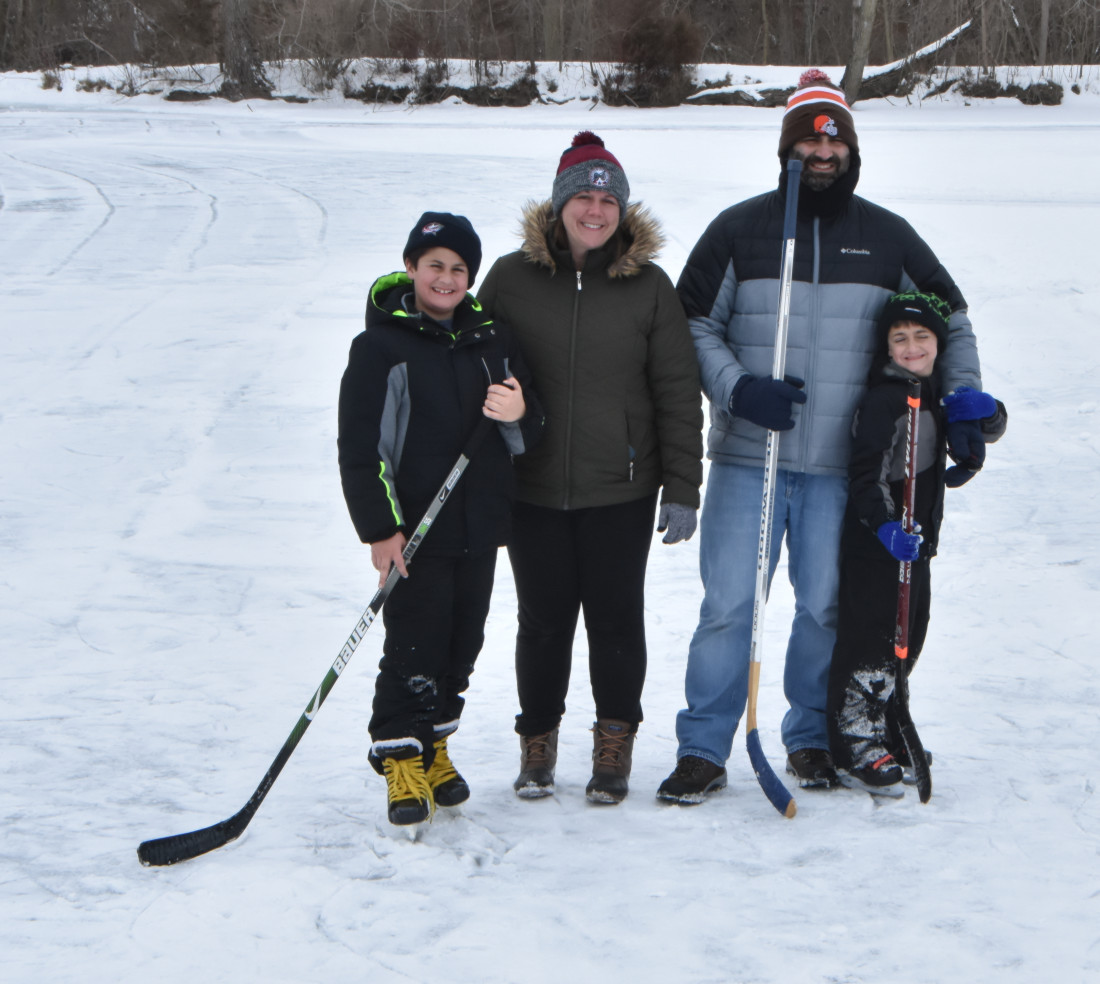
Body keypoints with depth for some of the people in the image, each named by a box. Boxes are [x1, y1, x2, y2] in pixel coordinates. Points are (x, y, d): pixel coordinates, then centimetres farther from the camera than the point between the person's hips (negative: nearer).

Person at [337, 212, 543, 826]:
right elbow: (361, 448, -7)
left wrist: (519, 416, -13)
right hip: (413, 530, -5)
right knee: (415, 647, -7)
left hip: (481, 524, 5)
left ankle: (435, 744, 27)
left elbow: (533, 433, 11)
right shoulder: (381, 347, -5)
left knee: (463, 645, 11)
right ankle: (403, 757, 4)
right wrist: (380, 528, -13)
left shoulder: (493, 339, 9)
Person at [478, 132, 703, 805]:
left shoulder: (649, 285, 1)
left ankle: (615, 747, 20)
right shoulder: (512, 278, 1)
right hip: (533, 489, 1)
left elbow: (678, 393, 2)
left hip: (621, 490, 0)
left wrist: (682, 490, -2)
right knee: (543, 619, 6)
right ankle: (538, 744, 23)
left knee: (616, 617, 3)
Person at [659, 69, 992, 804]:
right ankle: (703, 751, 6)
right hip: (749, 458, -1)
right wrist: (736, 387, -13)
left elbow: (949, 320, 18)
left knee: (826, 606, 7)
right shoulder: (740, 229, 2)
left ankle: (813, 738, 25)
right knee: (729, 604, -3)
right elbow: (693, 323, 4)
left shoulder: (888, 238, 8)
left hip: (843, 465, 2)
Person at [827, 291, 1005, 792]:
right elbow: (866, 474, -20)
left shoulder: (938, 396, 12)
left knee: (906, 641, 16)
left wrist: (985, 410, -5)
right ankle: (857, 747, -4)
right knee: (869, 641, -8)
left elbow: (991, 430, 18)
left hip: (915, 542, 9)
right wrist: (884, 525, -32)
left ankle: (888, 735, 28)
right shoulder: (881, 400, -14)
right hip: (874, 541, -9)